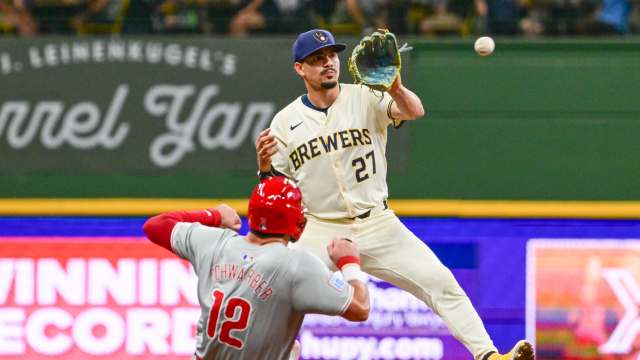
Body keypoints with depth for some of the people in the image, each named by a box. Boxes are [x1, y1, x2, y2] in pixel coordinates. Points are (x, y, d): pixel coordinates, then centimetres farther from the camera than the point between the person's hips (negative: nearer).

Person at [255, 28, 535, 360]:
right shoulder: (285, 121, 1)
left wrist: (396, 89, -43)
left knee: (440, 283, -10)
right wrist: (264, 166, -20)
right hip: (319, 230, 0)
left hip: (377, 225, 0)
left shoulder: (366, 99, -3)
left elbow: (414, 111, -21)